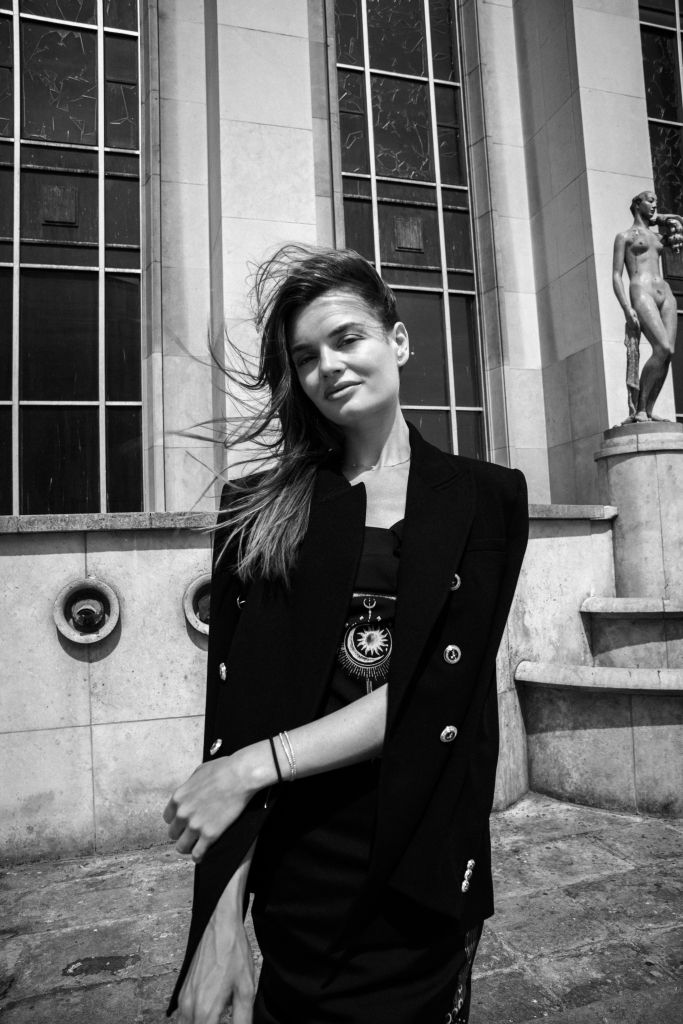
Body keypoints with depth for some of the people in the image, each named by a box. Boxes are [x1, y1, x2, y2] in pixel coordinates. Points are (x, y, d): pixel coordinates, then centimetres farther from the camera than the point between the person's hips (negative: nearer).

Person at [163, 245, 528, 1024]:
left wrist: (258, 764, -18)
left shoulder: (485, 498, -3)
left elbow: (437, 691, -13)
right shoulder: (262, 511, -2)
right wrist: (222, 918, -14)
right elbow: (233, 713, -7)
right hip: (295, 863, 0)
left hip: (425, 868, 0)